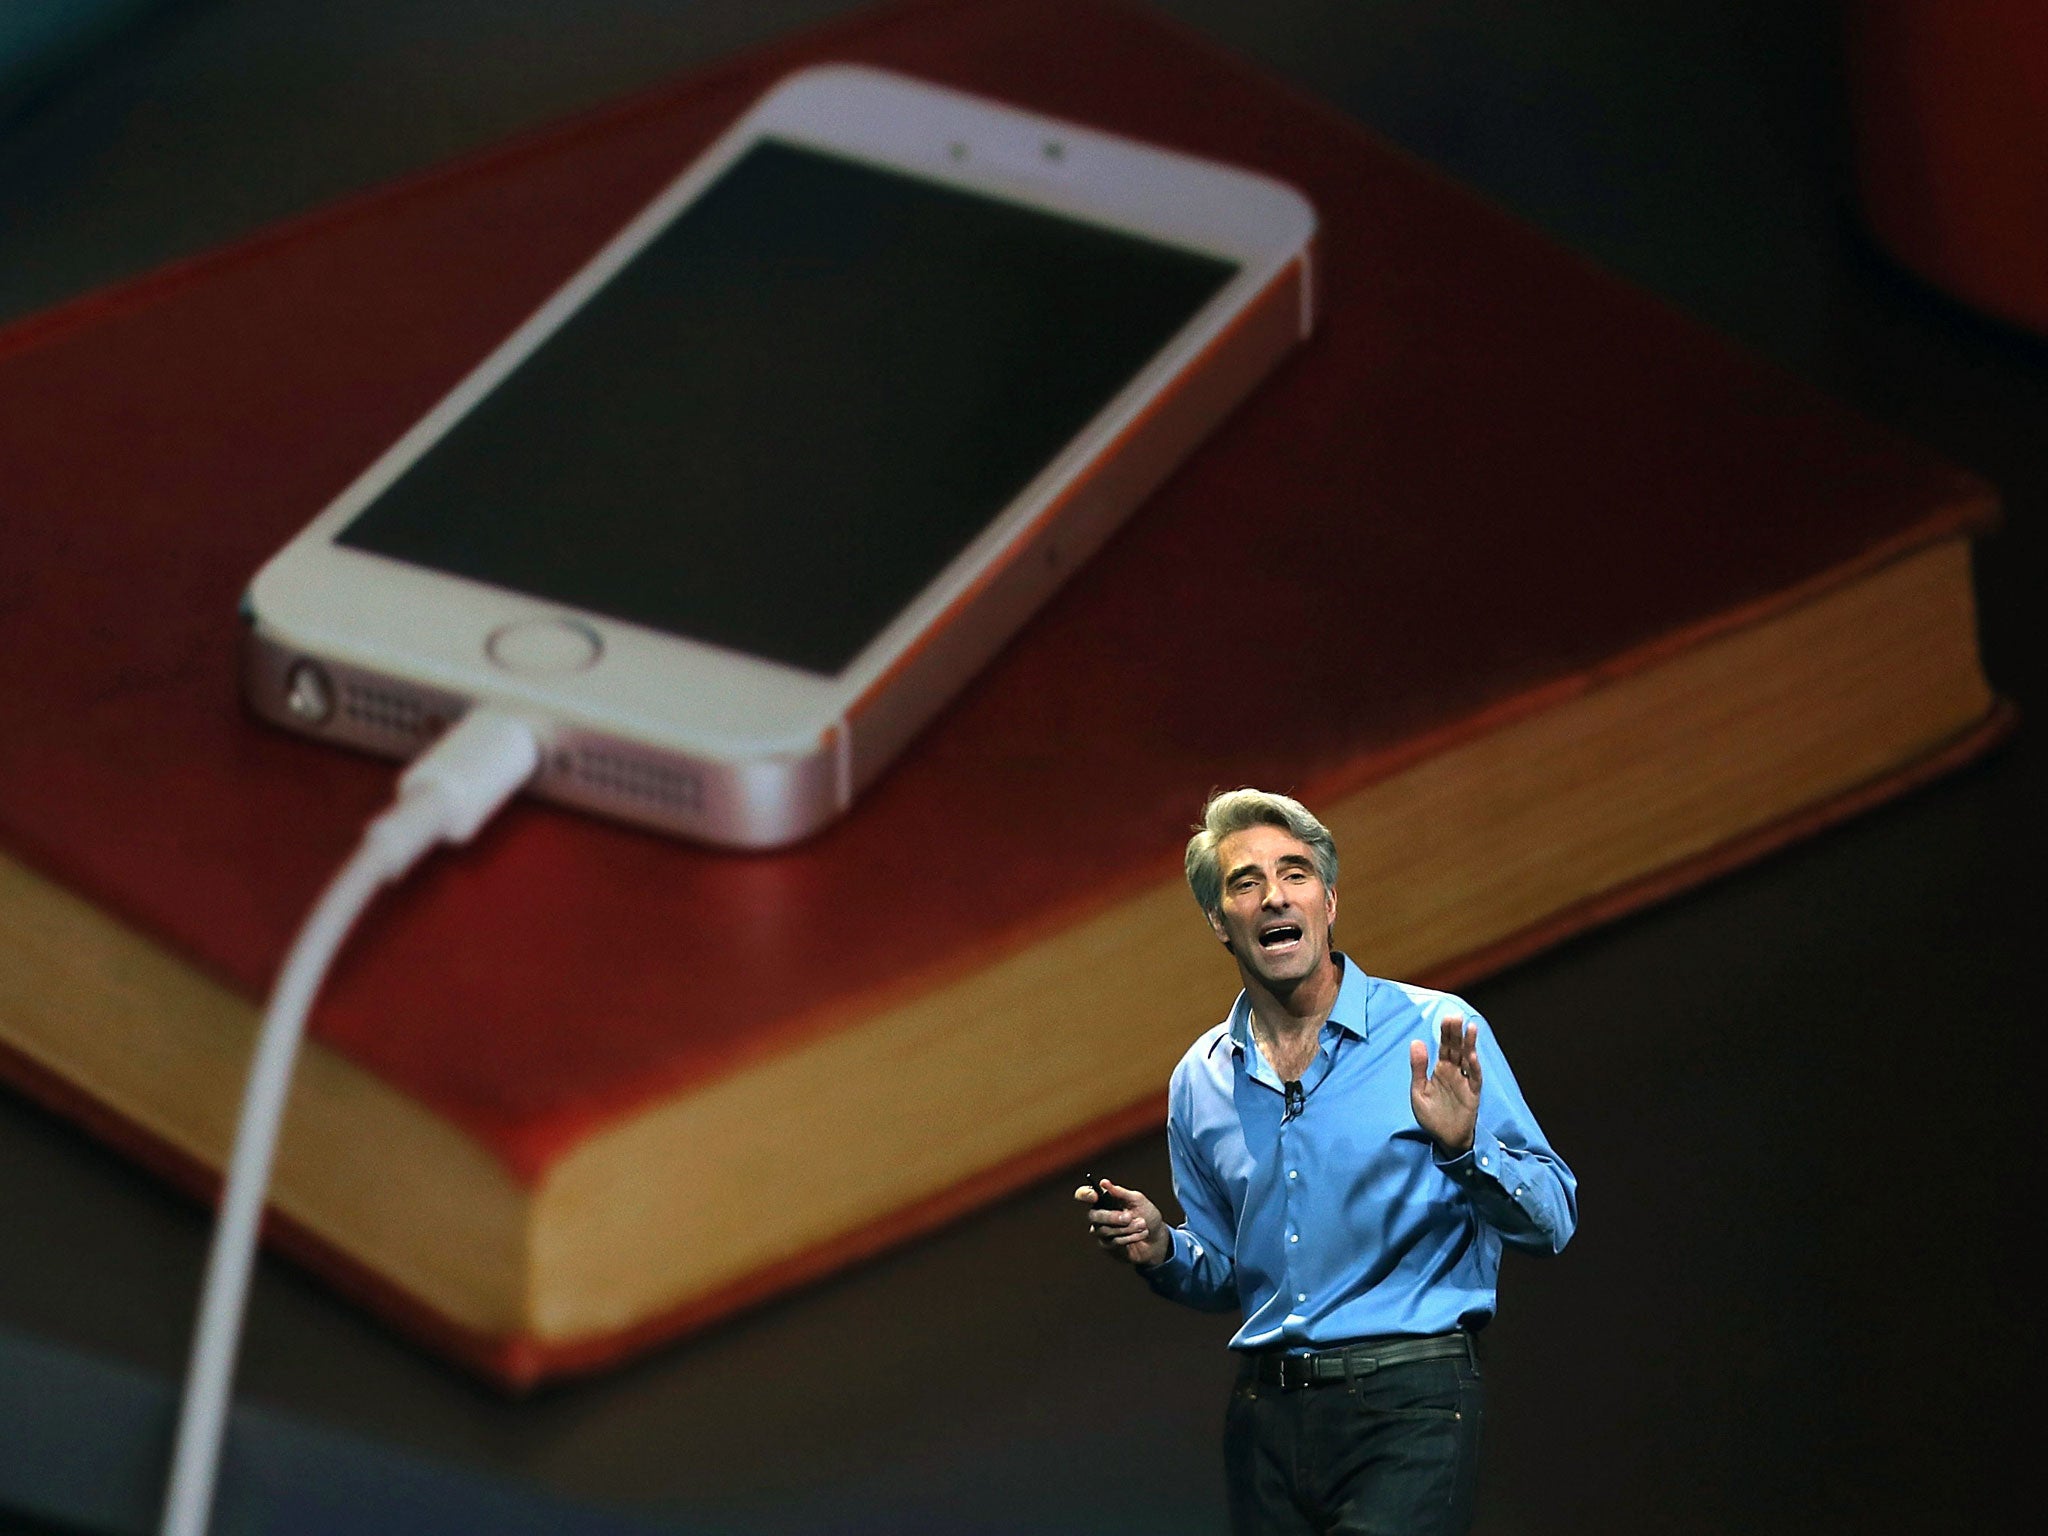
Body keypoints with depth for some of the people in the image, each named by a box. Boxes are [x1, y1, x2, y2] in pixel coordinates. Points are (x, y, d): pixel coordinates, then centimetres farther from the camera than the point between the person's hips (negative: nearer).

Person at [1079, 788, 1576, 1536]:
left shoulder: (1437, 1035, -3)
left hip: (1408, 1411, -5)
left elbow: (1550, 1220, -5)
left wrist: (1462, 1150, -22)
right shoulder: (1199, 1082, 11)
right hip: (1267, 1413, 5)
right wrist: (1161, 1252, 3)